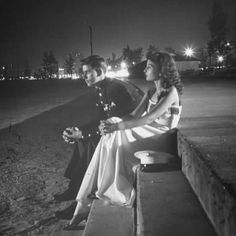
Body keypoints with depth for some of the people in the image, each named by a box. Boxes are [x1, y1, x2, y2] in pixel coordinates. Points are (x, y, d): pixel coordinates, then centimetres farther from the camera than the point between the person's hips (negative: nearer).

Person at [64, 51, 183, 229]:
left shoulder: (171, 92, -10)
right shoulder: (151, 93, 16)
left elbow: (147, 119, -21)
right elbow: (134, 116, 6)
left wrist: (116, 126, -27)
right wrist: (112, 122, -13)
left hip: (161, 139, -7)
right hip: (146, 134, 7)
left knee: (119, 143, -26)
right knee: (110, 140, -17)